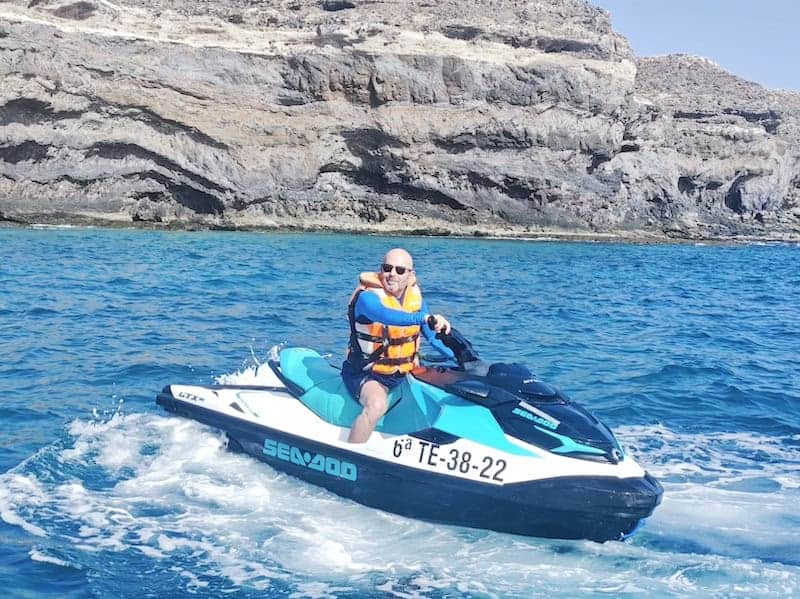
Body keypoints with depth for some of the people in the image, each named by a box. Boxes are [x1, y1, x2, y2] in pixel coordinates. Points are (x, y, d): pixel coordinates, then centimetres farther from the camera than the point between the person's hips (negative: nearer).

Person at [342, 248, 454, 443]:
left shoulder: (414, 295, 2)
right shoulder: (367, 296, -18)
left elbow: (432, 334, 11)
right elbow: (387, 316, -42)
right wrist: (425, 317, -58)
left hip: (405, 372, 7)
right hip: (367, 375, -7)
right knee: (377, 405, -36)